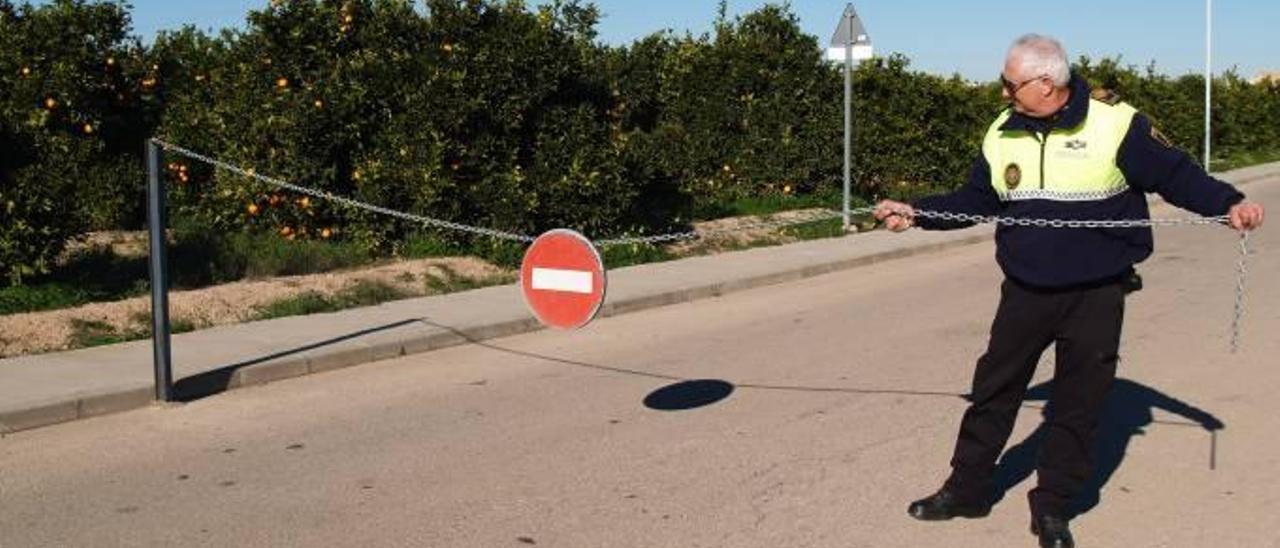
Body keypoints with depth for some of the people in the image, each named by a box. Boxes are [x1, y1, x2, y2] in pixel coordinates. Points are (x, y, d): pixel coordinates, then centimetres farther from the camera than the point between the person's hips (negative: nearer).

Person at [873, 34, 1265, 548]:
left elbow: (1176, 174, -7)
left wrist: (1229, 204, -20)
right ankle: (967, 489, 24)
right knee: (993, 389, 9)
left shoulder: (1115, 123, -12)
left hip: (1095, 296, -3)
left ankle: (1053, 506, 22)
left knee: (1079, 404, 7)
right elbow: (975, 201, 11)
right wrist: (916, 213, 3)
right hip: (1024, 292, 3)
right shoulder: (1003, 133, 1)